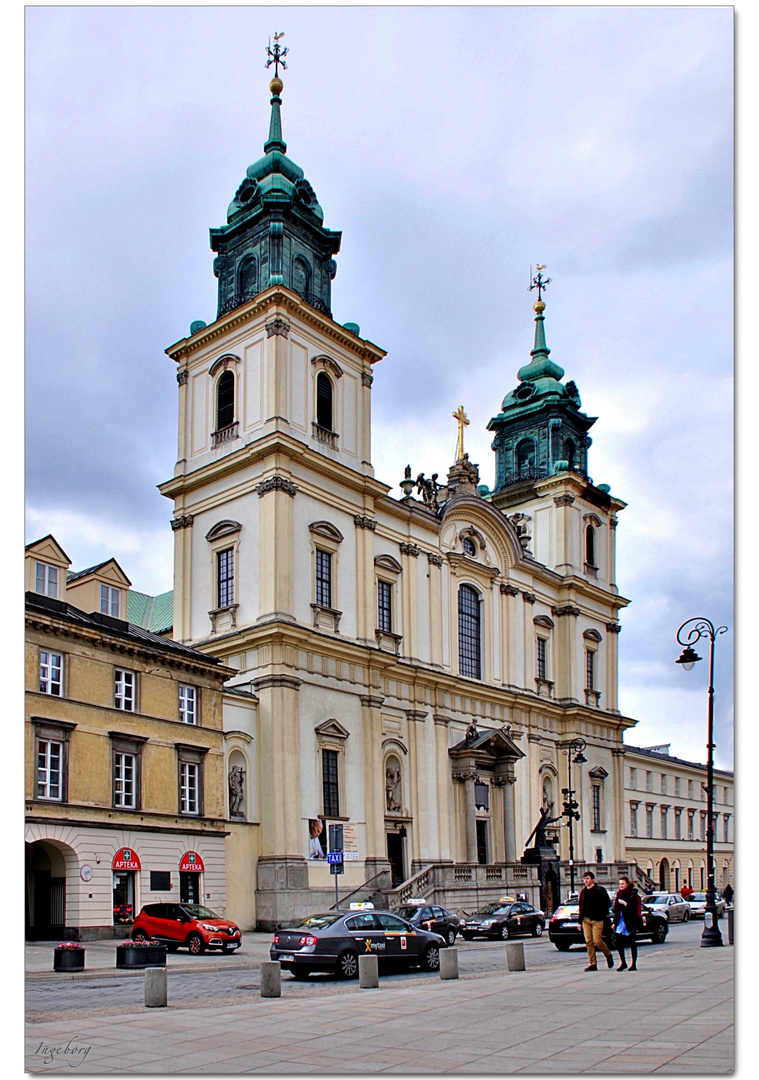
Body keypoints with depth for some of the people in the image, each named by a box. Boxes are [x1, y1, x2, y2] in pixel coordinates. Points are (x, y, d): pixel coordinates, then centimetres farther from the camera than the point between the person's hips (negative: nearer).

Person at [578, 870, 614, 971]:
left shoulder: (600, 890, -2)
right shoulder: (583, 892, 13)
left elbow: (608, 903, 0)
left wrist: (601, 913, -9)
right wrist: (580, 921, 14)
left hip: (597, 920, -5)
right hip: (586, 920, 5)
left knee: (597, 941, -10)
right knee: (588, 942, -1)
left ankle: (608, 955, 17)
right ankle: (593, 964, 5)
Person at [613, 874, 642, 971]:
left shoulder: (632, 894, -8)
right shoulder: (619, 894, 12)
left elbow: (634, 908, -19)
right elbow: (616, 909, 15)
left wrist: (625, 903, -22)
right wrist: (614, 922, 13)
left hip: (630, 923, -6)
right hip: (620, 922, 6)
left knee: (632, 943, 2)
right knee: (619, 943, 3)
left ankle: (633, 964, 9)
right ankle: (623, 963, 16)